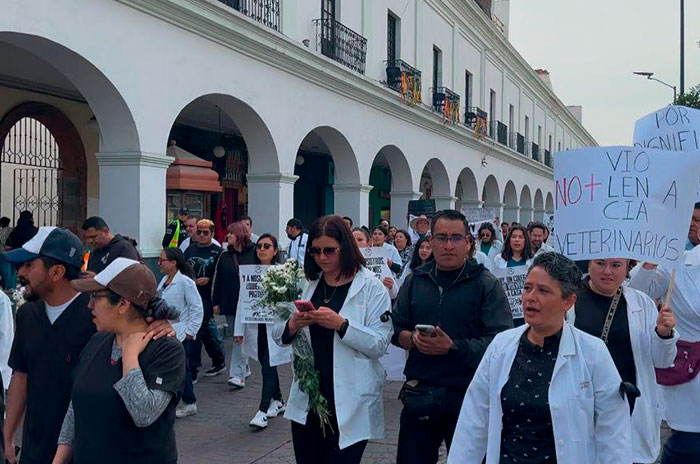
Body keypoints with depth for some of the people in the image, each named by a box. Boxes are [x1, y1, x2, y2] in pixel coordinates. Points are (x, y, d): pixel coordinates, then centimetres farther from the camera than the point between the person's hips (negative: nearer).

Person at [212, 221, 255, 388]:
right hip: (229, 303, 5)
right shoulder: (225, 256, 8)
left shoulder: (254, 252, -4)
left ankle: (238, 374, -9)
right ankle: (244, 368, 29)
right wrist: (216, 302, 7)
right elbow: (218, 280, 10)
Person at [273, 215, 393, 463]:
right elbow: (278, 335, 9)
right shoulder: (307, 284, 9)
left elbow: (380, 344, -13)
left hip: (349, 404, -4)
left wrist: (341, 324, -24)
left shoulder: (371, 287, -6)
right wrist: (293, 324, -12)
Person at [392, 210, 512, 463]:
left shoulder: (487, 285, -5)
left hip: (468, 395, -3)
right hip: (420, 395, 3)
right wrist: (413, 339, -11)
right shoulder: (415, 281, 7)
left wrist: (453, 347, -25)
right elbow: (395, 329, 11)